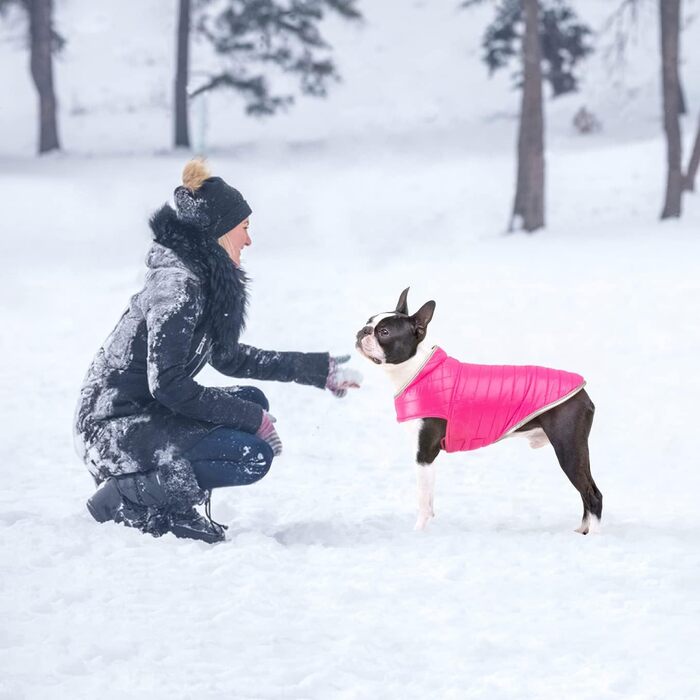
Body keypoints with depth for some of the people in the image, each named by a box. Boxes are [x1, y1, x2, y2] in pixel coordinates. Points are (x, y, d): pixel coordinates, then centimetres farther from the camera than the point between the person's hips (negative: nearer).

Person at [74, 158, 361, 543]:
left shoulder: (207, 280, 11)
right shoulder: (178, 286, -19)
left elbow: (228, 357, 23)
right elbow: (167, 384, -23)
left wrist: (316, 369, 24)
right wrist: (252, 418, -17)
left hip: (145, 413, 10)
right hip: (115, 429, -10)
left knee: (254, 401, 13)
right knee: (253, 456, -17)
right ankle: (127, 496, -10)